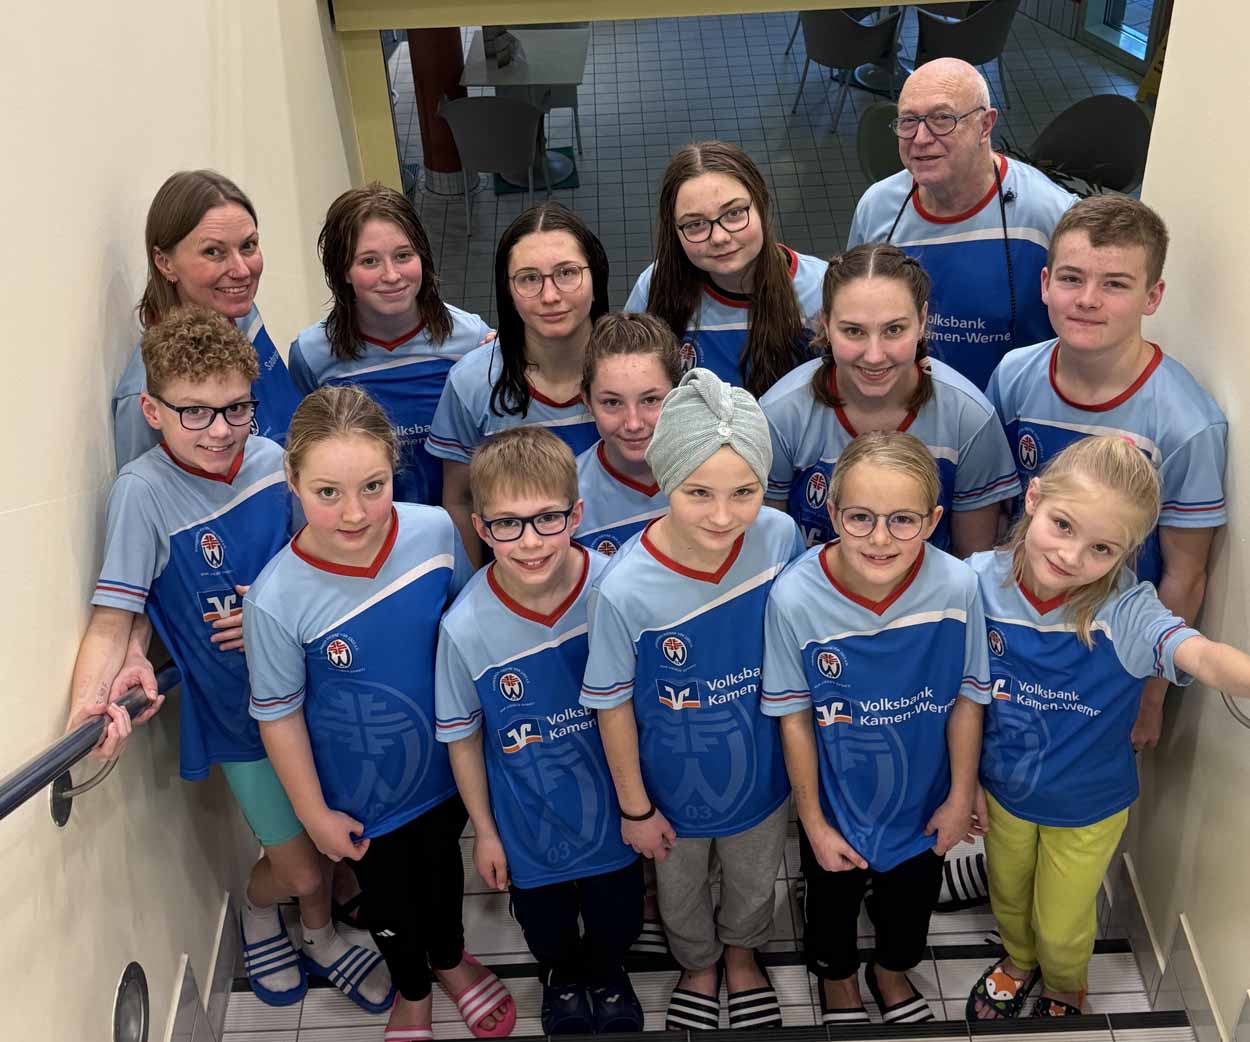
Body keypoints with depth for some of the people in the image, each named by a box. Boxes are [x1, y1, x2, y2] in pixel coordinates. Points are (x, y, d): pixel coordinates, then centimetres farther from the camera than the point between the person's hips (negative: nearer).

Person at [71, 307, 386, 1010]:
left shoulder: (272, 459, -8)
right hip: (239, 713, -3)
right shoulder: (144, 492, -20)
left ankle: (321, 936, 49)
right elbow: (115, 617, -21)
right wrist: (91, 701, -37)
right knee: (299, 867, 5)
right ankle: (258, 907, 41)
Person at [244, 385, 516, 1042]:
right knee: (387, 895, 25)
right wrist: (315, 815, -6)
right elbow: (278, 716, -15)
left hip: (446, 763, 2)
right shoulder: (277, 600, -31)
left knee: (442, 866, 29)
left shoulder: (435, 530, -24)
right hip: (363, 795, -2)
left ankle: (450, 959, 62)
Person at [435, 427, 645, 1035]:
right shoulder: (466, 628, -29)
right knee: (545, 917, 27)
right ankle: (560, 977, 62)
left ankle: (607, 973, 61)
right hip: (529, 818, -1)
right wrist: (483, 830, 0)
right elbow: (462, 737, -11)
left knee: (617, 912, 27)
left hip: (612, 798, 1)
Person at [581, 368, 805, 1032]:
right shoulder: (625, 591, -35)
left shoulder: (781, 538, -25)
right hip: (675, 784, -2)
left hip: (761, 771, 2)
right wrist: (635, 807, -6)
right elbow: (614, 706, -18)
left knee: (754, 883, 31)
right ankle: (699, 966, 63)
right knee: (681, 892, 29)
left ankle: (743, 955, 65)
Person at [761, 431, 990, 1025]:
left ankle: (892, 972, 63)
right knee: (833, 903, 27)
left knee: (911, 899, 29)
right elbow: (795, 717, -16)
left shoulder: (956, 587, -27)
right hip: (835, 803, -1)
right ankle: (837, 981, 61)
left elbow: (968, 699, -10)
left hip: (922, 801, 2)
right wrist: (813, 822, -7)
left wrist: (961, 796, 0)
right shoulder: (795, 598, -30)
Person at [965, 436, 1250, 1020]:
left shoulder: (1126, 611, -31)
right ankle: (1019, 961, 63)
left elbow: (1203, 658, -51)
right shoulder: (980, 582, -23)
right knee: (1008, 899, 29)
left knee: (1062, 928, 22)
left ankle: (1064, 990, 57)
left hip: (1086, 808, -2)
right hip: (1003, 790, 2)